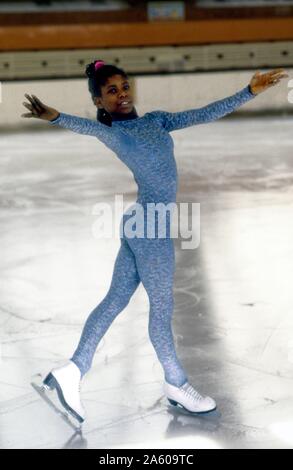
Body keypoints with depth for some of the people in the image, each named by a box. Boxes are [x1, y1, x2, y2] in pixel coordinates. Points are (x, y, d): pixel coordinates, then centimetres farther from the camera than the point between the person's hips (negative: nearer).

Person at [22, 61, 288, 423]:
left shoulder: (156, 120, 11)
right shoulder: (110, 133, -9)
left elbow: (205, 114, 7)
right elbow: (86, 126, -31)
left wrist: (250, 92, 1)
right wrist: (54, 117, -53)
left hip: (143, 226, 7)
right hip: (148, 227, -7)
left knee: (114, 301, 10)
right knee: (162, 307, 5)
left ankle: (73, 370, 17)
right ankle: (176, 384, 21)